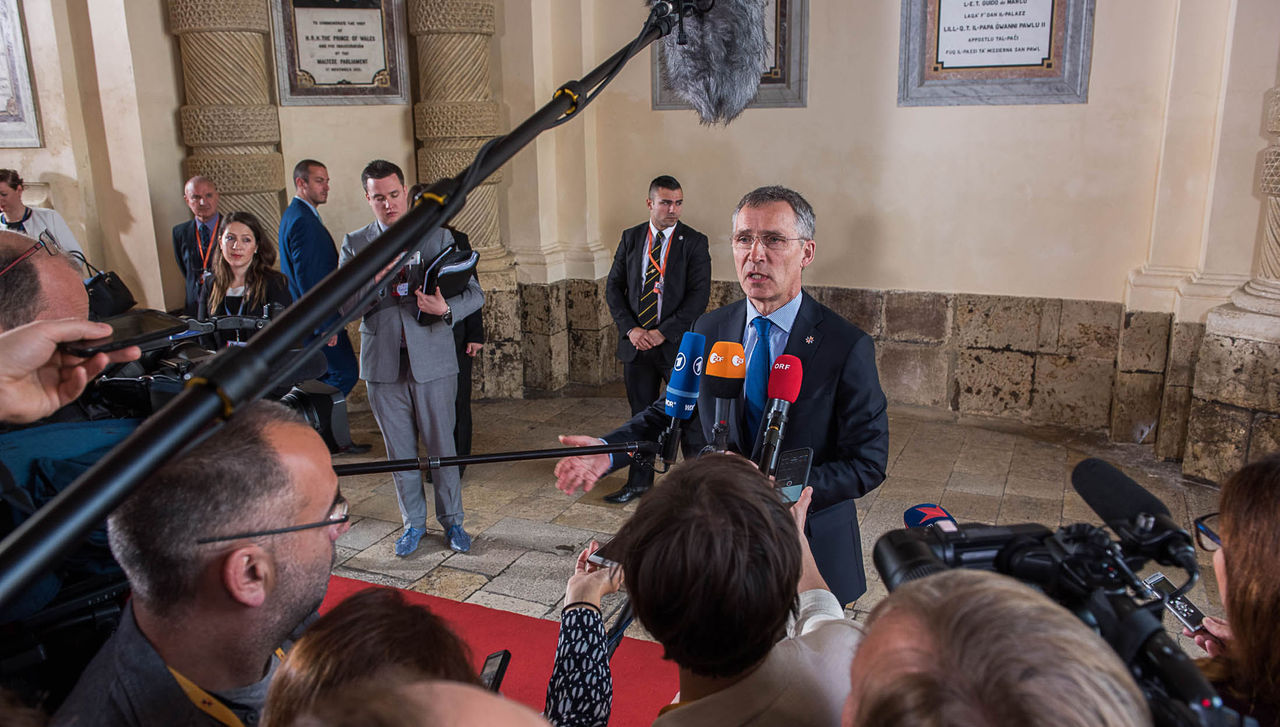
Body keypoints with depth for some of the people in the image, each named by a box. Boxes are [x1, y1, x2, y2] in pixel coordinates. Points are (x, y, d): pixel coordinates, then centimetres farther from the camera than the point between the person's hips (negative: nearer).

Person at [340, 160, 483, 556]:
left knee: (442, 446, 8)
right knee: (399, 451, 12)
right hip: (383, 364, 1)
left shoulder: (438, 237, 1)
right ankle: (413, 523, 29)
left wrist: (446, 309, -21)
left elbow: (474, 293, 0)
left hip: (432, 361, -1)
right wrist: (376, 277, -22)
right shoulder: (354, 244, 4)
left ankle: (451, 520, 26)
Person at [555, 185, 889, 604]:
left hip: (812, 552, -3)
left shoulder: (848, 346, -13)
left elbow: (868, 463, -14)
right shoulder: (708, 331, 0)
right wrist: (609, 450, -7)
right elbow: (674, 410, 10)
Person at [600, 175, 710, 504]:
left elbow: (699, 295, -10)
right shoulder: (631, 238, 7)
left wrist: (663, 332, -15)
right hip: (636, 342, 3)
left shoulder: (694, 242, -4)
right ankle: (639, 481, 26)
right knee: (641, 415, 13)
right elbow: (614, 287, 7)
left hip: (678, 343, -3)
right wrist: (631, 329, -7)